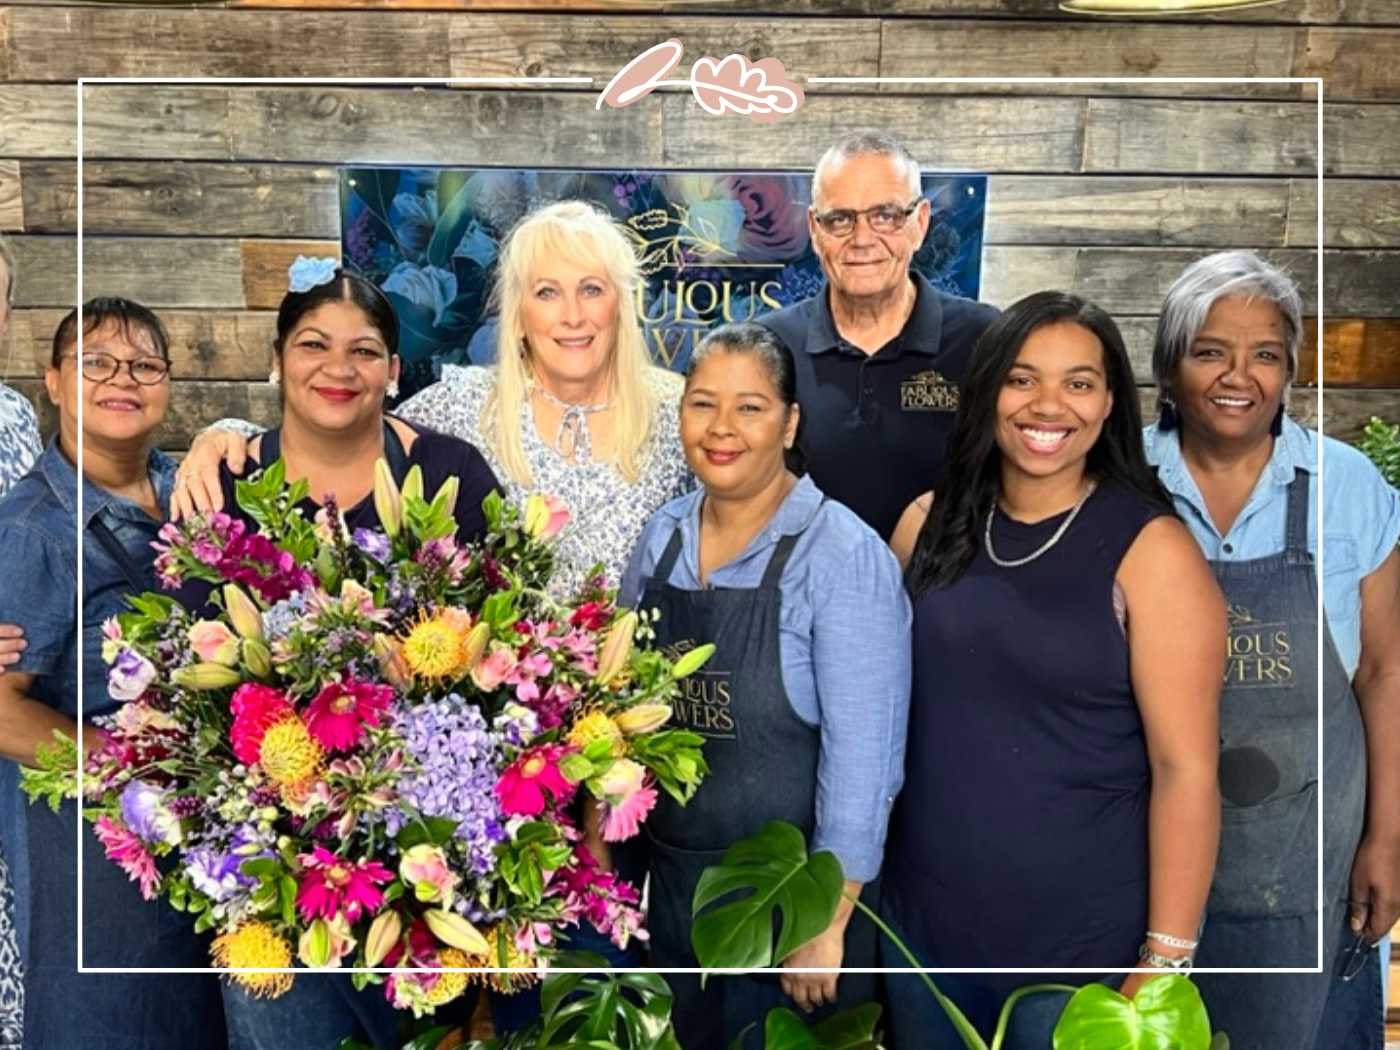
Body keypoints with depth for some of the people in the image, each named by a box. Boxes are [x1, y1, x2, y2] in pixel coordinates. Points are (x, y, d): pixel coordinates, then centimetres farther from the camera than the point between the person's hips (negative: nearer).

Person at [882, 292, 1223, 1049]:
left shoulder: (1150, 548, -13)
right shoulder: (934, 523, 0)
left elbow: (1186, 767, -13)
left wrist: (1166, 960, -14)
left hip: (1080, 939, -4)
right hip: (921, 915, 4)